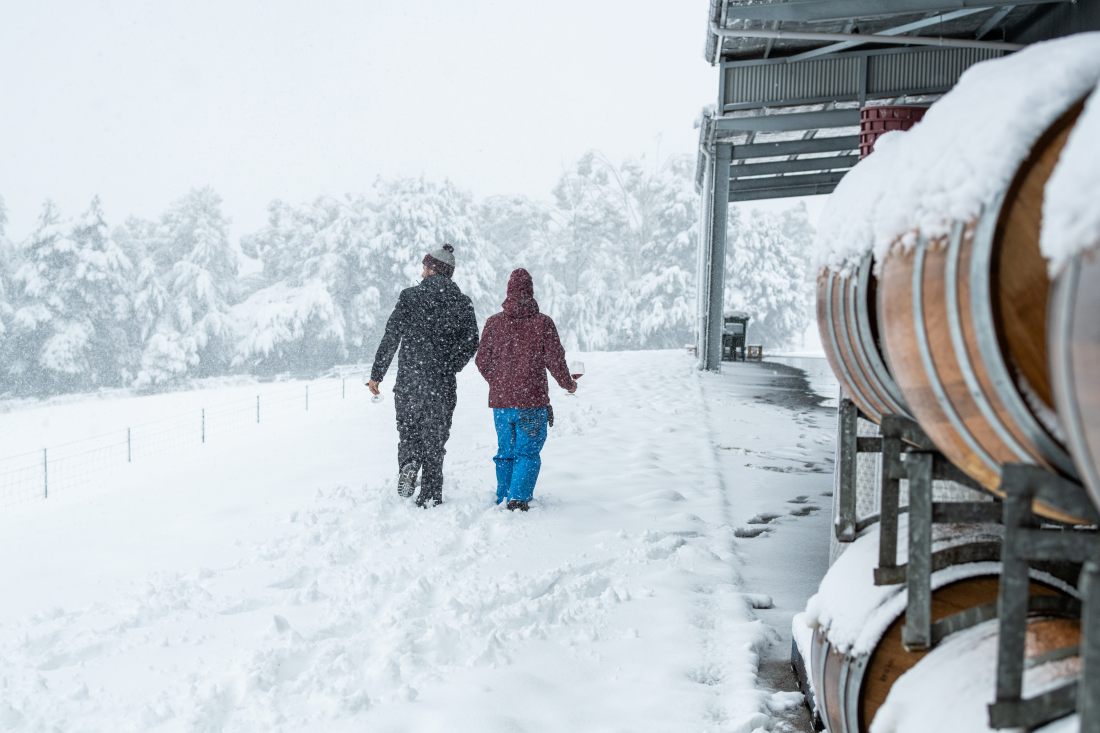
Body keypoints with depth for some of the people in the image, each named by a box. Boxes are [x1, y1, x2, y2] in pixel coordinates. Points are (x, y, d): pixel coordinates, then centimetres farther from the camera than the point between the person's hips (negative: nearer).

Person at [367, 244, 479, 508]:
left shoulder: (410, 297, -3)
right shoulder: (462, 303, 2)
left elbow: (390, 338, -6)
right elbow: (471, 344, 2)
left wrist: (377, 374, 1)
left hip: (409, 379, -1)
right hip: (443, 384, 1)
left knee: (408, 427, 18)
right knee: (435, 437, 9)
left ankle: (408, 463, -10)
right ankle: (430, 496, 8)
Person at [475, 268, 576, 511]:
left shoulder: (494, 322, 1)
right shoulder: (543, 322, -5)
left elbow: (482, 361, 4)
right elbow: (555, 360, -5)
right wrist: (568, 384, 14)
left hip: (500, 401, 3)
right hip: (532, 402, -3)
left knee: (505, 453, 15)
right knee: (528, 453, 2)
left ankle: (502, 500, 17)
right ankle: (518, 500, -9)